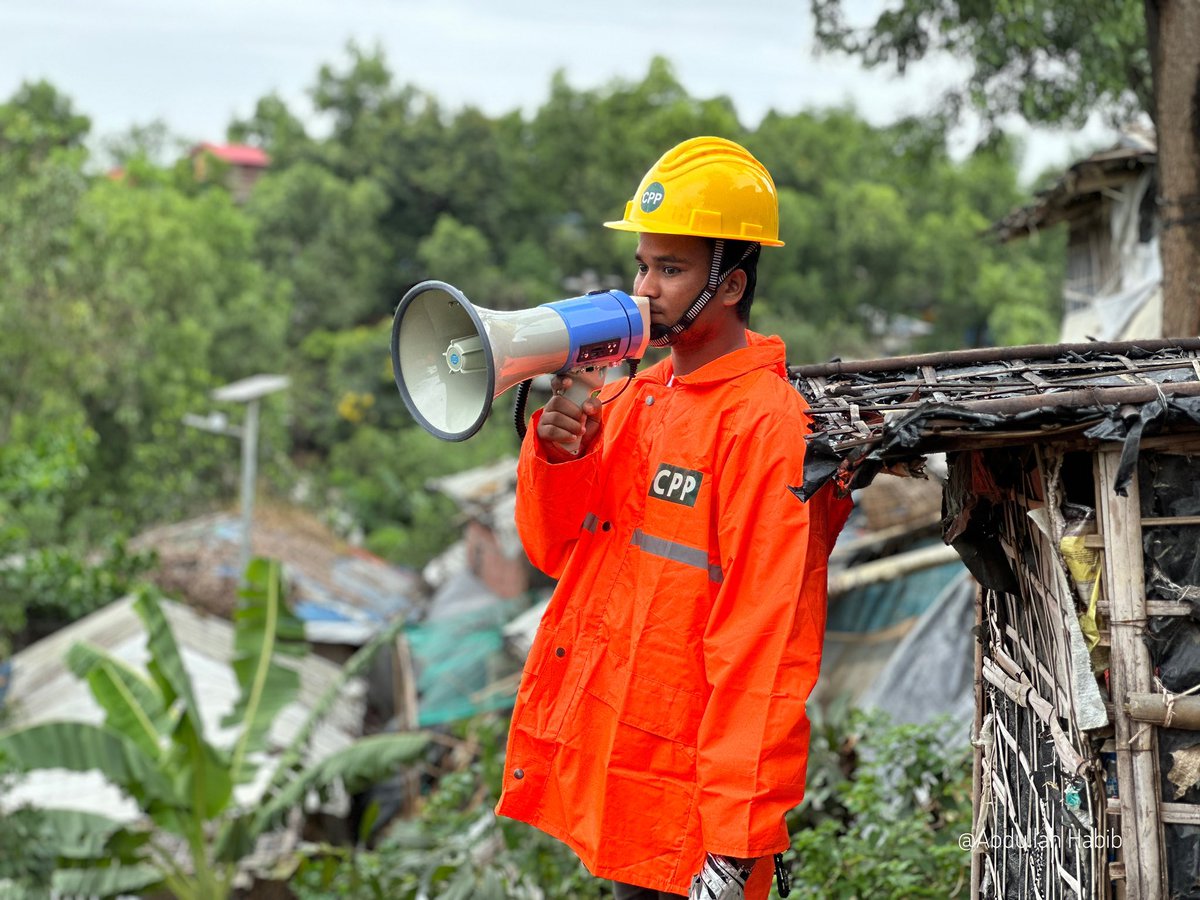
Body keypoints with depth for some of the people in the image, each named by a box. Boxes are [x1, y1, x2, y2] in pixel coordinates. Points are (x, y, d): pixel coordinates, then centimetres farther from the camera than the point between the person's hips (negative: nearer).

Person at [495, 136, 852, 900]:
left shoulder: (769, 426, -13)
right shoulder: (635, 398, 13)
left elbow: (762, 641, -17)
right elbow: (556, 550, 18)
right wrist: (557, 454, -4)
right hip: (601, 773, 7)